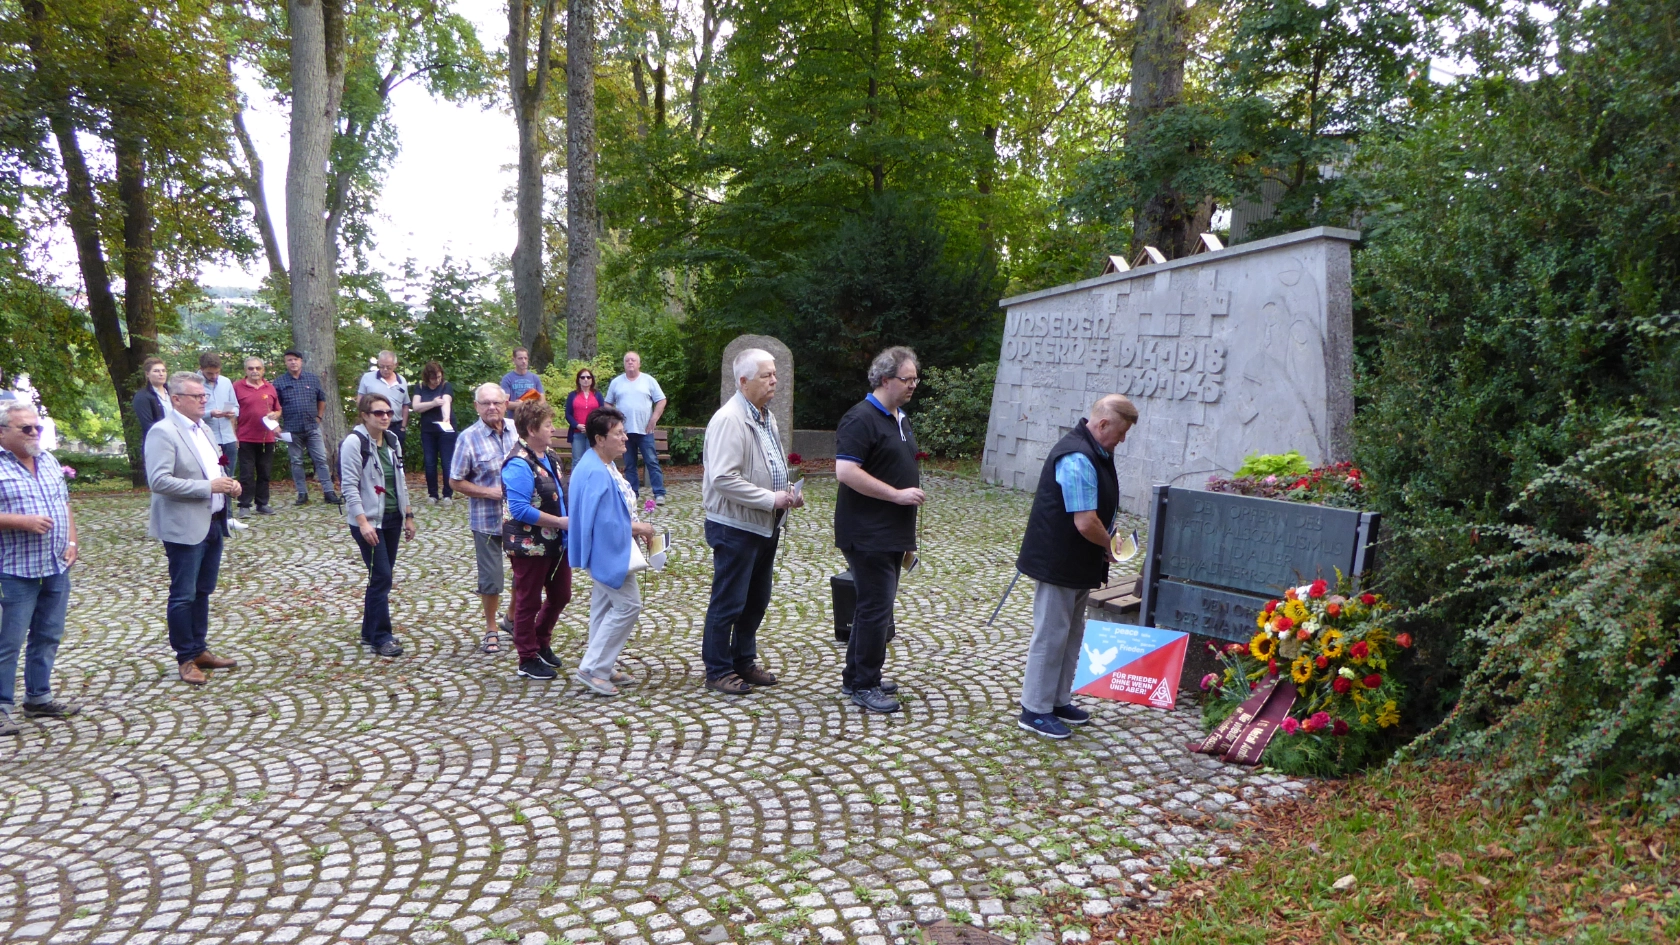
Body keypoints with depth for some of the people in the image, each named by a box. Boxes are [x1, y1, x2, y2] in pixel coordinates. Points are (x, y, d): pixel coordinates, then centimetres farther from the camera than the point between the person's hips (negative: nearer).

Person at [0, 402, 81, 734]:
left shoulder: (49, 461, 12)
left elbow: (65, 504, 18)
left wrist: (71, 541, 6)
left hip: (57, 567, 7)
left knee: (48, 636, 14)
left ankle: (38, 697, 25)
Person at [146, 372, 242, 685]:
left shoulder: (203, 428, 13)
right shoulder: (163, 432, -13)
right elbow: (159, 481, -22)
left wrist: (228, 483, 3)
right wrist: (208, 487, -21)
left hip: (213, 523, 8)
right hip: (185, 527, -8)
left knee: (203, 592, 16)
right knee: (184, 596, 2)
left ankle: (199, 649, 27)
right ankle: (186, 658, 12)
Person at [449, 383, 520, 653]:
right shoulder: (469, 438, -11)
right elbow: (455, 482, -6)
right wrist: (490, 492, -17)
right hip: (487, 520, -4)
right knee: (491, 579, 6)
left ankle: (513, 621, 37)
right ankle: (491, 630, 26)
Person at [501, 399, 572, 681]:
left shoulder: (550, 456, 8)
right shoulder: (519, 464, -22)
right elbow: (520, 509, -27)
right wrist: (560, 521, -24)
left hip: (557, 543, 9)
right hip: (530, 546, -9)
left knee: (560, 595, 19)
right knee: (529, 602, 7)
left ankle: (541, 643, 40)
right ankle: (528, 660, 21)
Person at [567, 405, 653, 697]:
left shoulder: (604, 466, 8)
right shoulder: (595, 473, -25)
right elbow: (603, 521, -29)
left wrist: (634, 526, 5)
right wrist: (635, 527, -16)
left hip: (610, 550, 11)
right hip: (606, 550, -11)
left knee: (605, 606, 16)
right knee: (628, 605, -6)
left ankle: (600, 669, 26)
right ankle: (592, 668, 0)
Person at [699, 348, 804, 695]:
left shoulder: (766, 416, 12)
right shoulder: (730, 420, -20)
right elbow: (723, 478, -27)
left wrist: (788, 494, 4)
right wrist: (771, 499, -23)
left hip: (765, 525, 9)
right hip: (735, 527, -9)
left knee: (756, 600, 18)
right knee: (728, 603, 2)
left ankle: (744, 660, 32)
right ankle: (718, 670, 15)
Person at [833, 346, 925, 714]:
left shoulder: (899, 418, 15)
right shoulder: (861, 419, -15)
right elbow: (845, 471, -24)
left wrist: (906, 533, 22)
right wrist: (898, 494, -21)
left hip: (891, 533, 10)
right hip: (867, 535, -10)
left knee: (875, 606, 15)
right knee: (876, 608, -6)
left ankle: (857, 676, 26)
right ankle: (864, 686, 5)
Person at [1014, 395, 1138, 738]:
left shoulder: (1095, 452, 9)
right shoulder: (1077, 459, -25)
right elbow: (1086, 522, -28)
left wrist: (1104, 546, 9)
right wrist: (1108, 547, -10)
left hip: (1078, 564, 10)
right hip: (1059, 564, -10)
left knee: (1072, 635, 18)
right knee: (1051, 635, -1)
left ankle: (1059, 701, 30)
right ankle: (1035, 710, 9)